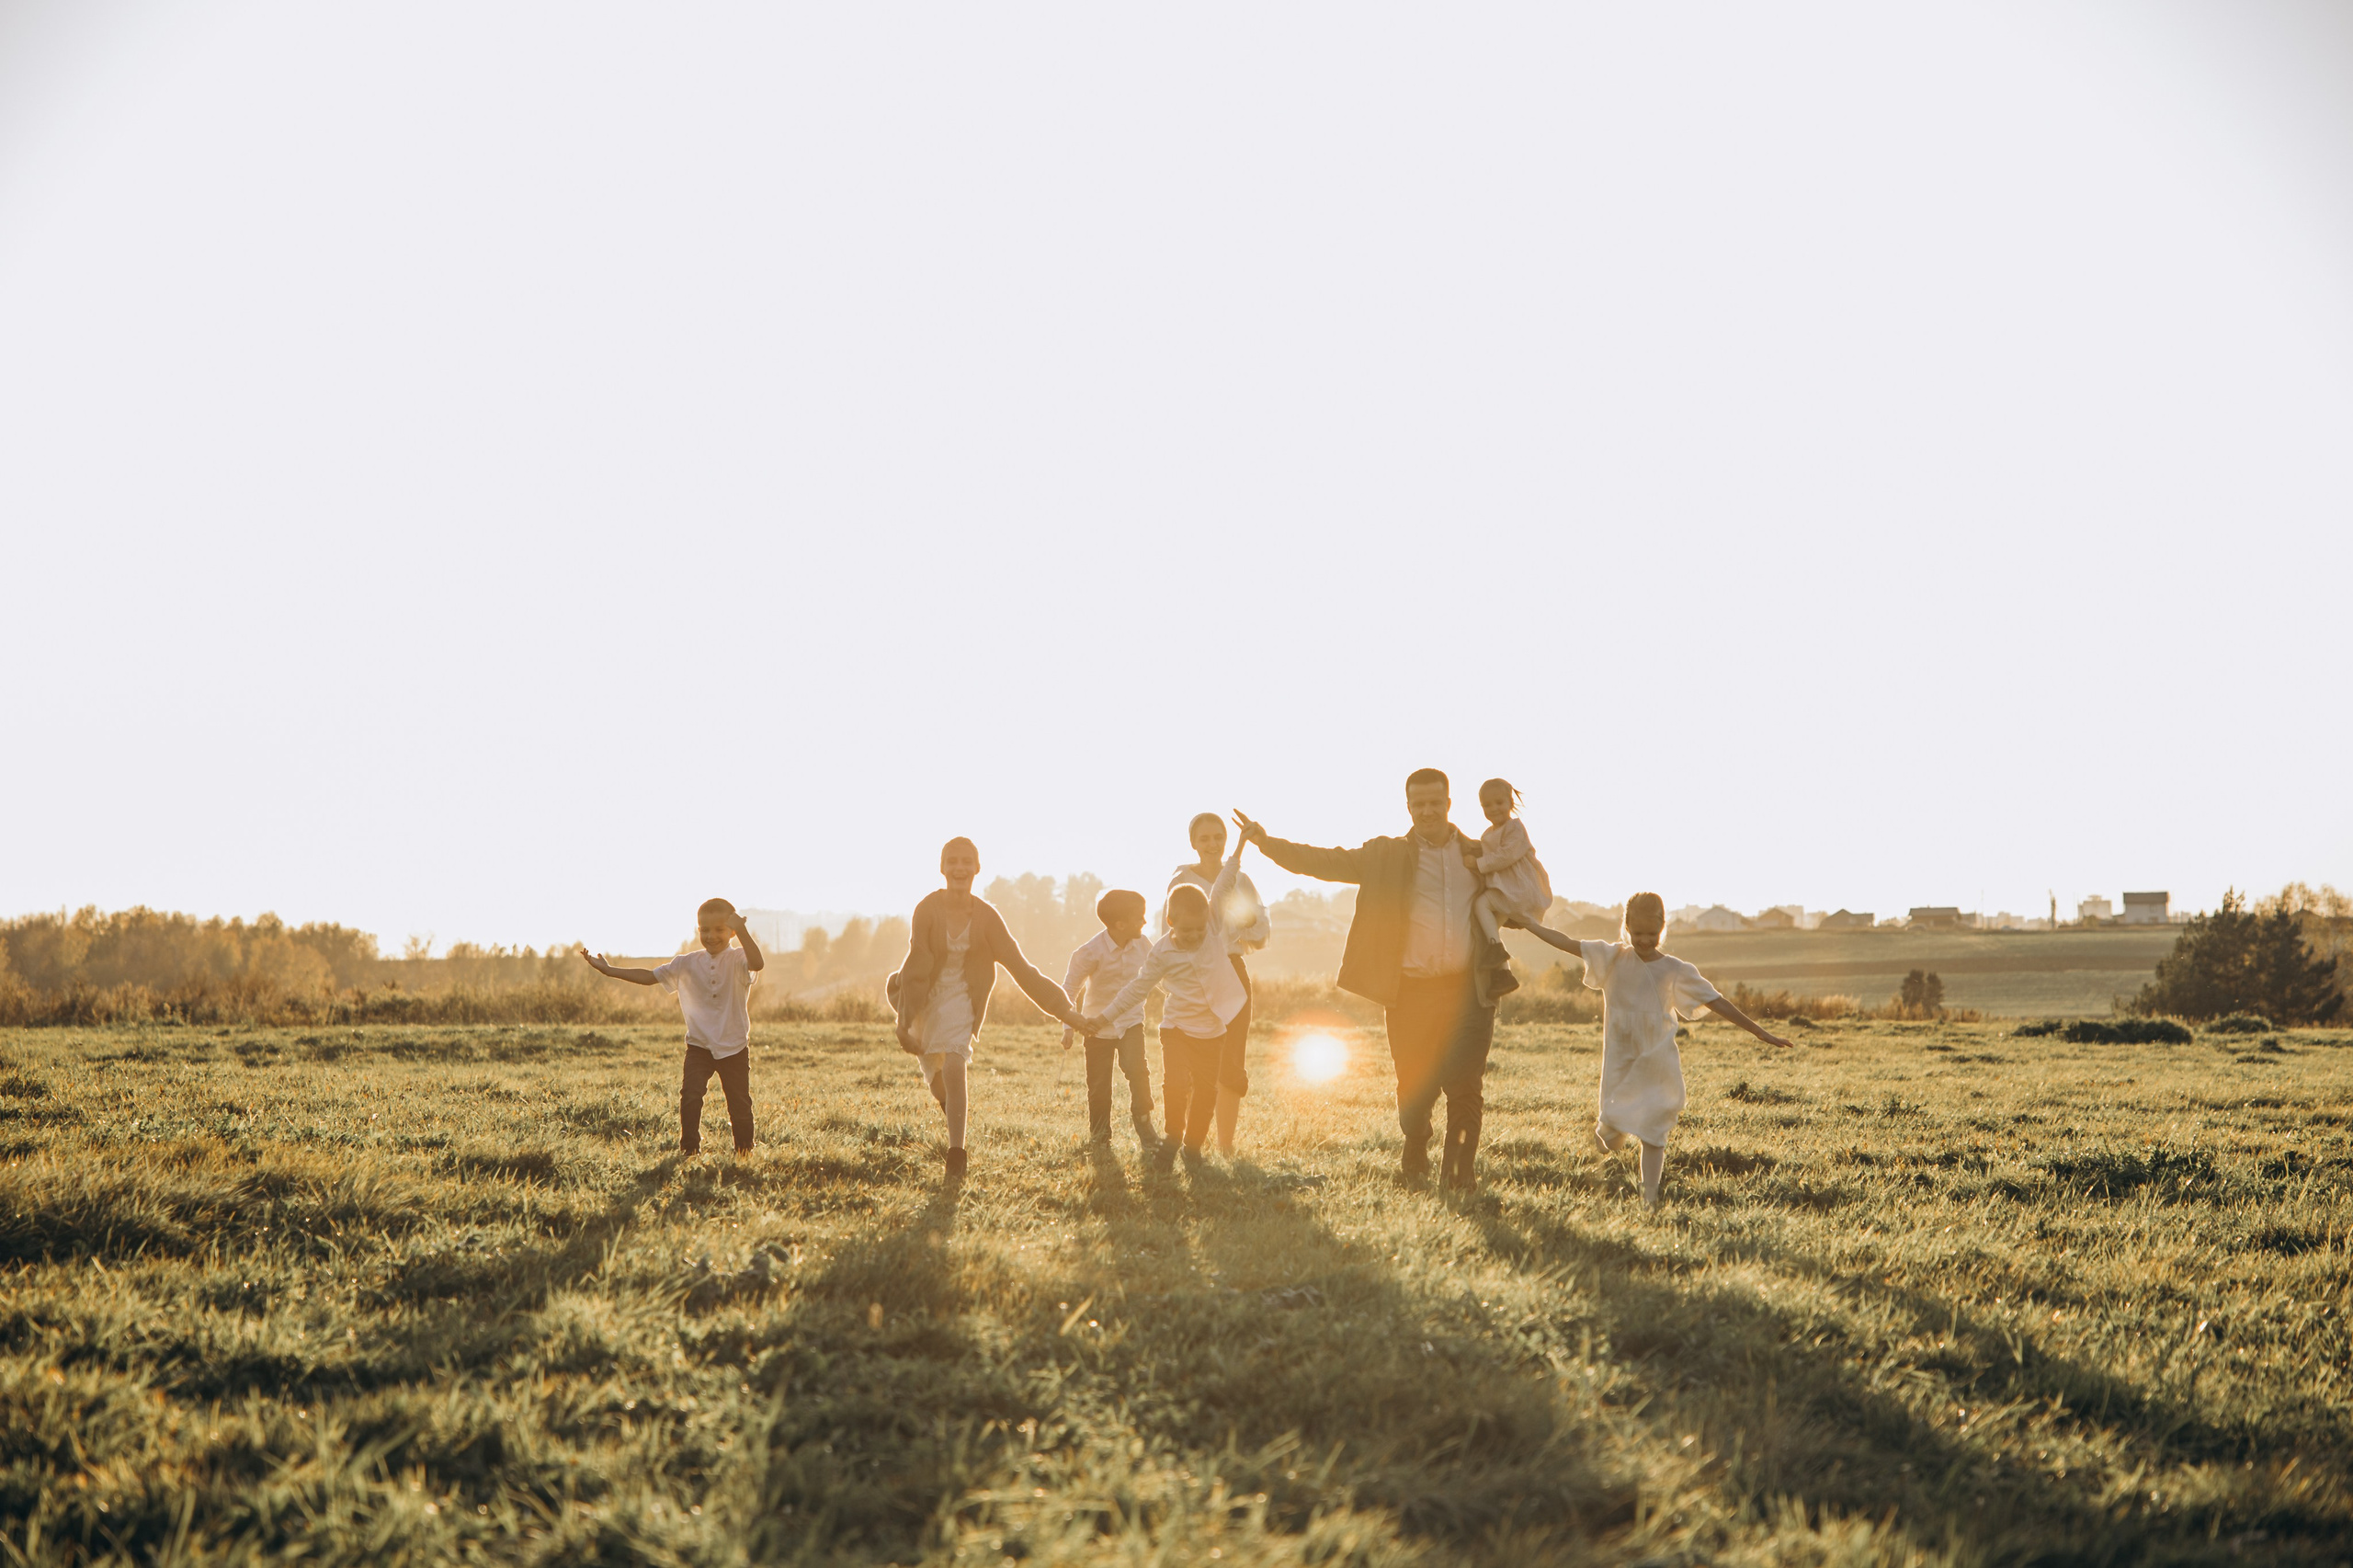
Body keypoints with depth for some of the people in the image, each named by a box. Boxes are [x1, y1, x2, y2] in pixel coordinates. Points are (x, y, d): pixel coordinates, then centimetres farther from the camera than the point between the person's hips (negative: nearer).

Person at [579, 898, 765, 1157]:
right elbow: (650, 976, 5)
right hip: (699, 1046, 2)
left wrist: (742, 932, -45)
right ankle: (689, 1152, -4)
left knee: (739, 1104, 5)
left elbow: (758, 964, -33)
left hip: (734, 1048, -2)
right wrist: (610, 970, 0)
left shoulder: (738, 959, -9)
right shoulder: (687, 964, 2)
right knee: (690, 1098, -13)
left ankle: (744, 1154, 22)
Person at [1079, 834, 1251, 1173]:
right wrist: (1103, 1018, -7)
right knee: (1175, 1084, -17)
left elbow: (1225, 884, -8)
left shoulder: (1213, 923, -5)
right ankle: (1173, 1137, 6)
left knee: (1206, 1090, 7)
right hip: (1178, 1027, -3)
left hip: (1213, 1030, 3)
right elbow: (1137, 989, -4)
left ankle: (1193, 1145, 22)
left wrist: (1241, 845, -14)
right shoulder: (1162, 953, -10)